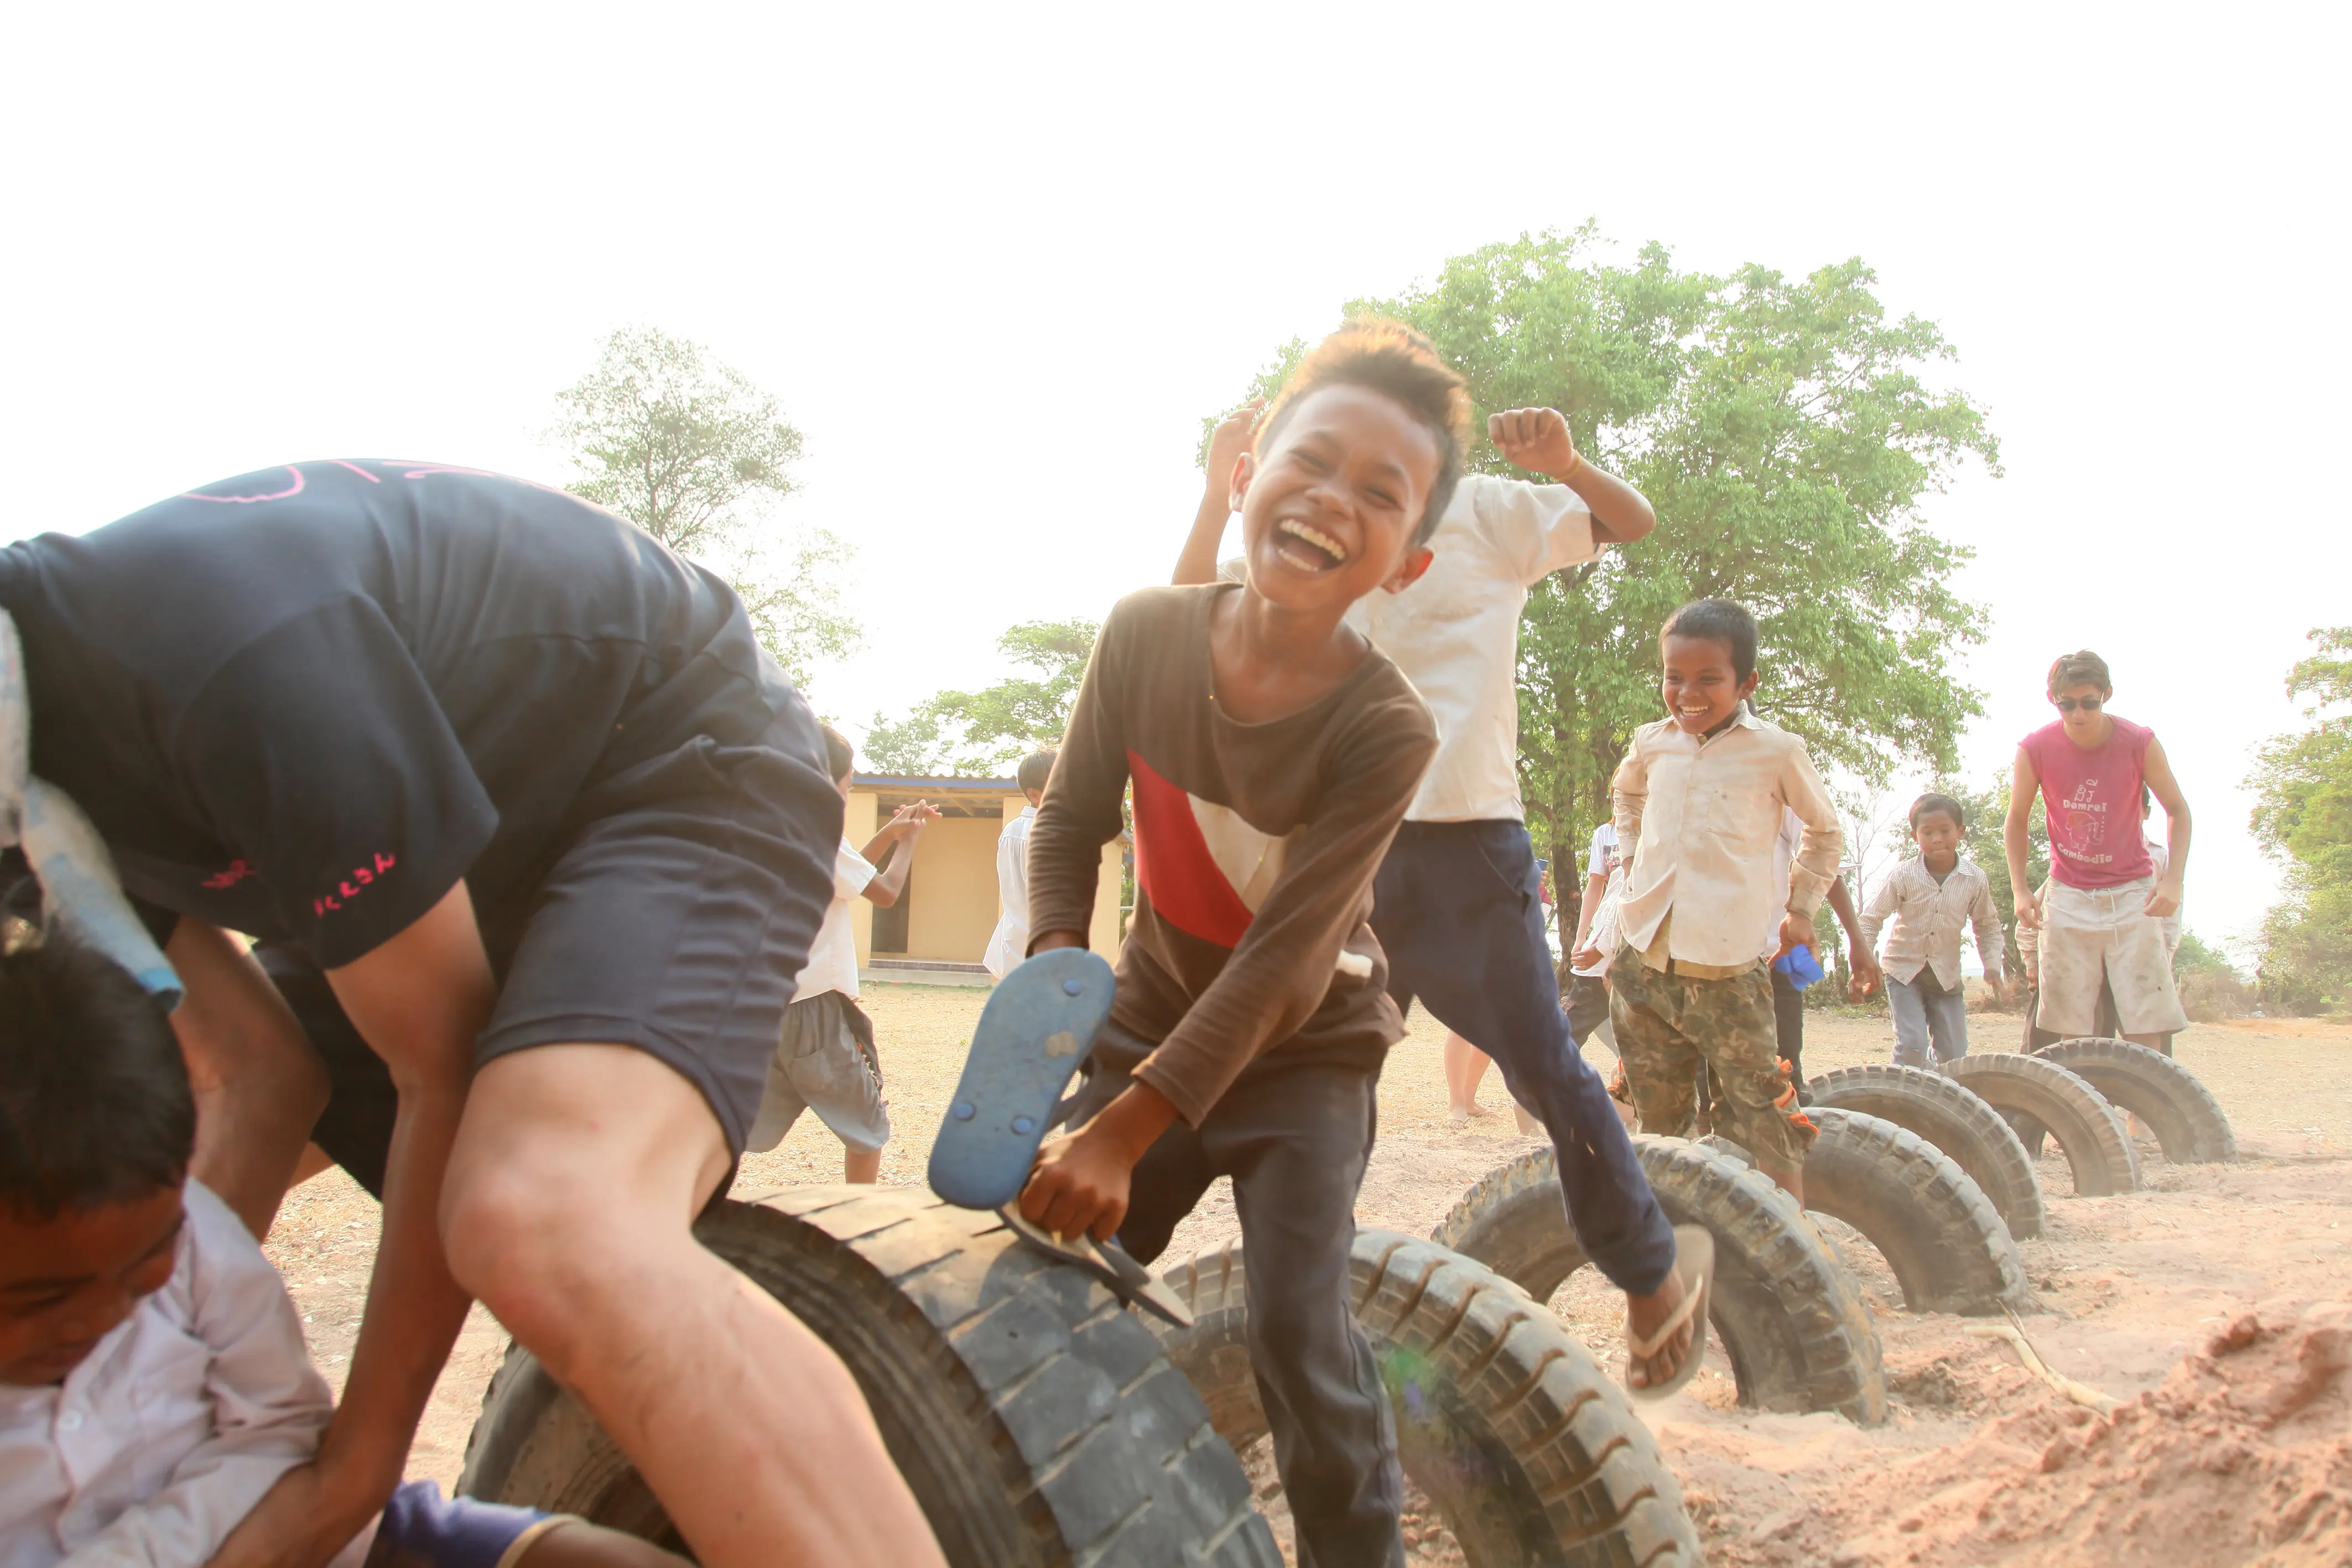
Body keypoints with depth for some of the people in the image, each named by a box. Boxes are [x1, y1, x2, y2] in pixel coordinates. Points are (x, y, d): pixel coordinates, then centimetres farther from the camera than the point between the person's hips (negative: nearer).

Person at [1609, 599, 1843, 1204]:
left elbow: (1826, 831, 15)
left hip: (1725, 967, -4)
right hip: (1642, 962, 4)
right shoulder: (1651, 744, 9)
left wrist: (1800, 909, 13)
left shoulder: (1776, 751, -2)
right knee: (1658, 1120, 12)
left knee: (1762, 1117, -7)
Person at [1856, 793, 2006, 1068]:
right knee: (1912, 1047, -16)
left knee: (1954, 1056, 4)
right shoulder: (1902, 876, -13)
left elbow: (1988, 925, 10)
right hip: (1905, 970, -3)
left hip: (1947, 976, 3)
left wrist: (1992, 965, -3)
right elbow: (1871, 919, -8)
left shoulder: (1975, 879, -6)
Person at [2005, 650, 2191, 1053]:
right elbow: (2016, 823, 5)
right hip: (2069, 895, 1)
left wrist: (2173, 879, -14)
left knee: (2146, 1027, -8)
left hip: (2132, 892, -1)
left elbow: (2178, 811, 1)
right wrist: (2021, 890, -6)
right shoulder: (2035, 749, -9)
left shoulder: (2140, 743, -11)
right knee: (2071, 1029, -3)